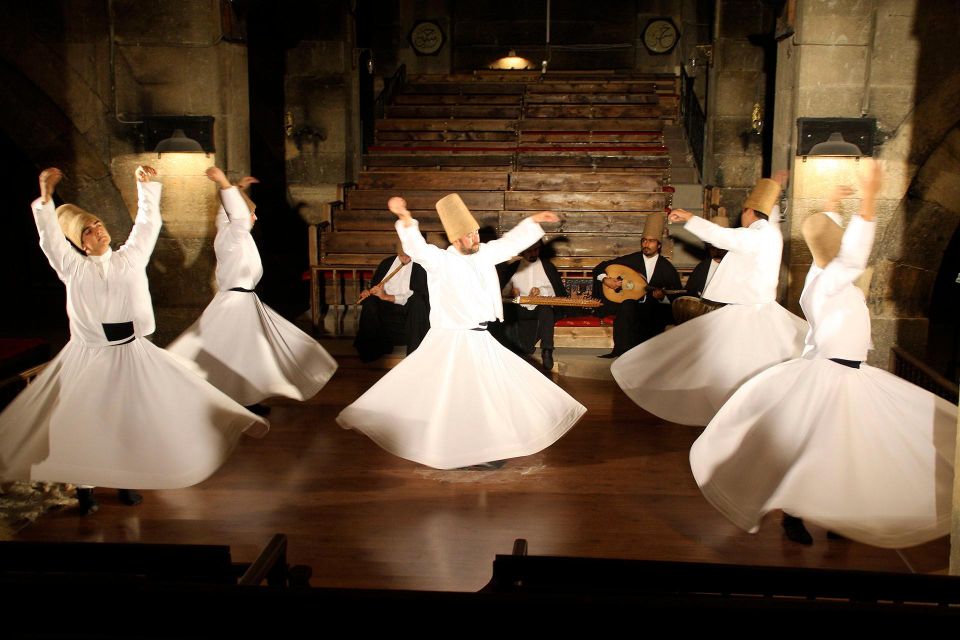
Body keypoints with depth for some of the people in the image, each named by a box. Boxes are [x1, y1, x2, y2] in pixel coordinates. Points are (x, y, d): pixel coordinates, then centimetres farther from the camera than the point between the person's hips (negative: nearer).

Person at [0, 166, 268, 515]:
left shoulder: (131, 257, 4)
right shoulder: (74, 267, 0)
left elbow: (148, 223, 8)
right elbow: (50, 237, -9)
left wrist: (146, 186, 4)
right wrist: (46, 197, -20)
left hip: (132, 353, 2)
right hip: (89, 357, -1)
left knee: (132, 420, 9)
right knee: (83, 422, 3)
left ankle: (126, 480, 25)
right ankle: (84, 485, 18)